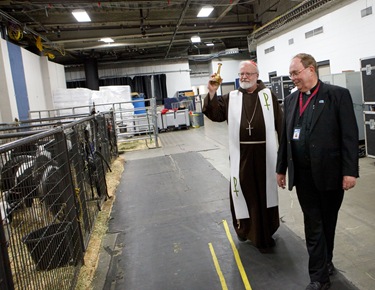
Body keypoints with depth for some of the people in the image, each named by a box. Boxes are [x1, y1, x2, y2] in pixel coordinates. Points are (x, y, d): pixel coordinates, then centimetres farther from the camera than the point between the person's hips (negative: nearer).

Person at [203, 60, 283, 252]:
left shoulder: (268, 95, 5)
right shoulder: (231, 98, 8)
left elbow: (279, 122, 2)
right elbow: (215, 115, -4)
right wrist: (211, 93, -17)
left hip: (264, 153, 0)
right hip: (241, 154, 0)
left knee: (265, 191, 11)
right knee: (243, 190, 8)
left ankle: (264, 233, 28)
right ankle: (244, 227, 30)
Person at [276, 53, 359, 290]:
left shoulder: (338, 95, -6)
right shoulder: (291, 100, 9)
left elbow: (350, 135, -9)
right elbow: (285, 137, 12)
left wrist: (350, 170, -13)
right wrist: (281, 168, 13)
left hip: (330, 173, -3)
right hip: (303, 174, 3)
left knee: (328, 221, 13)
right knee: (313, 224, 7)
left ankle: (324, 264, 33)